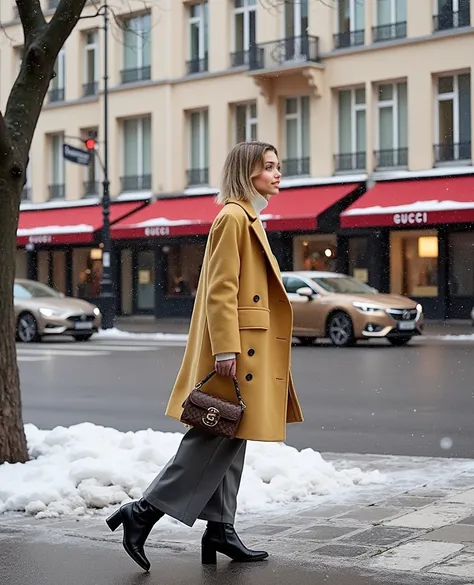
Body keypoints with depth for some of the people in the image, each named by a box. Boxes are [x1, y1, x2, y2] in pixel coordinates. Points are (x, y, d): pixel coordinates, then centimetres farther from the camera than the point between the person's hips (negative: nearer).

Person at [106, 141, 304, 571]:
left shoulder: (249, 220, 19)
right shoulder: (233, 218, -12)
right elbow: (220, 290, -18)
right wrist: (226, 349, -23)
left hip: (248, 350, 10)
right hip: (236, 347, -10)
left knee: (230, 441, 10)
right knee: (214, 441, -8)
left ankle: (220, 529, 15)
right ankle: (143, 513, -4)